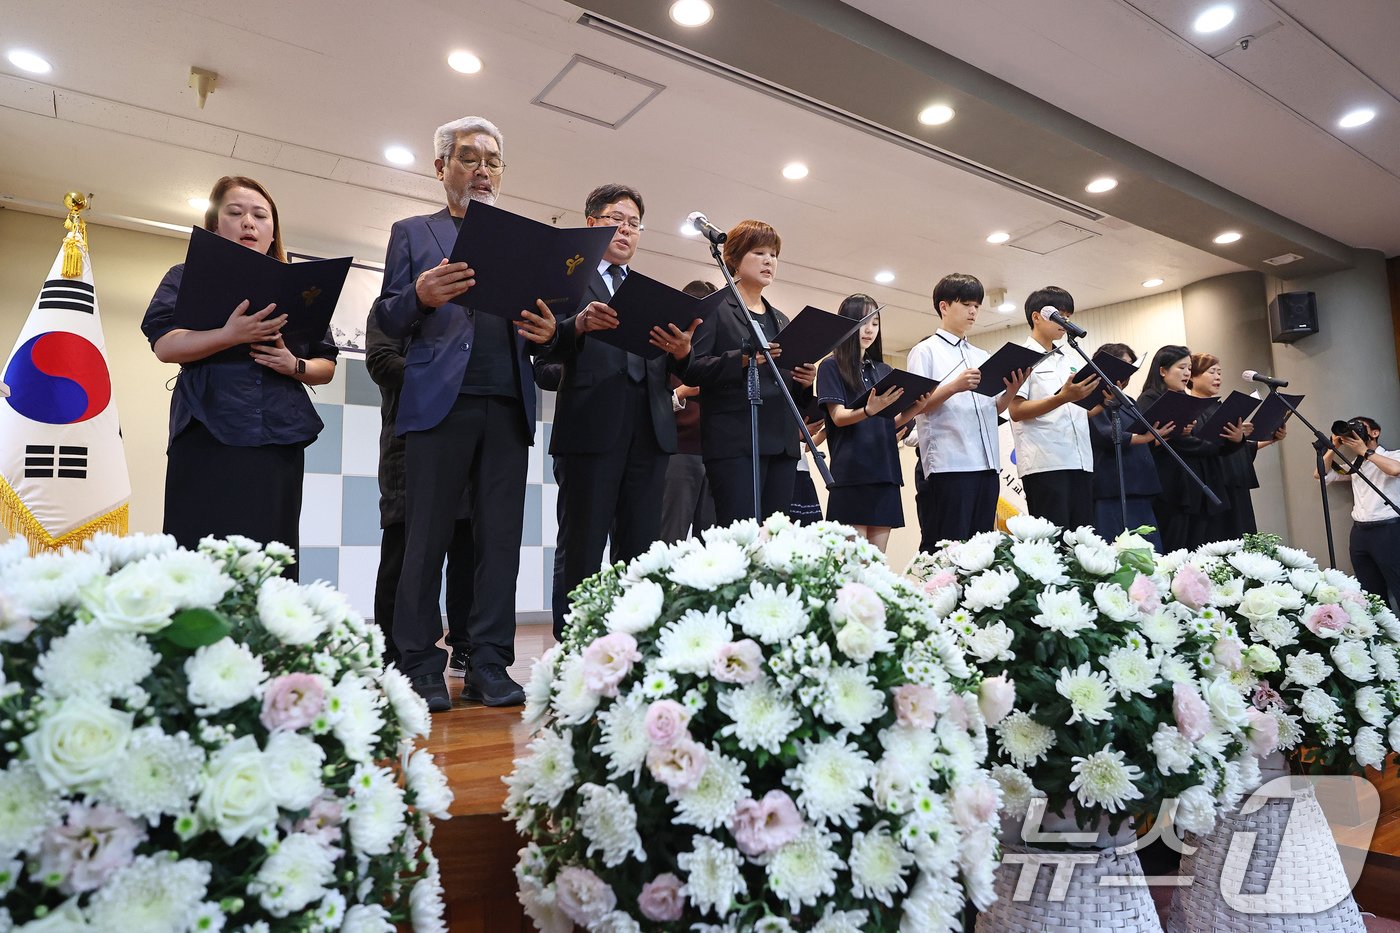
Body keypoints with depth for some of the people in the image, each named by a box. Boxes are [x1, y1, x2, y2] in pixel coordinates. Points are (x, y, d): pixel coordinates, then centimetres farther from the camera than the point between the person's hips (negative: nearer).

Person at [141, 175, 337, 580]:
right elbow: (165, 345, -2)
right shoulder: (187, 277, 15)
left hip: (279, 440, 2)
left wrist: (295, 365, -4)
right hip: (207, 438, -1)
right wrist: (231, 335, -19)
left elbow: (327, 366, 18)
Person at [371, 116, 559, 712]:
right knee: (426, 539, -1)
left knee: (500, 539, 1)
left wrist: (545, 333, -6)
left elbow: (534, 328, 18)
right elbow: (386, 320, 8)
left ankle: (490, 664, 8)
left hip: (508, 405, 3)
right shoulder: (413, 233, 16)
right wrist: (420, 296, -14)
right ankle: (421, 666, 8)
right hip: (440, 401, -2)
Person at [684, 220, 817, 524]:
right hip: (735, 442, -6)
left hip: (781, 444, 6)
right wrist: (743, 359, -20)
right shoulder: (715, 308, 5)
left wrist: (804, 382, 4)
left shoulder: (780, 320, 25)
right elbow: (691, 368, -9)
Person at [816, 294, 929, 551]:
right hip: (851, 472, -5)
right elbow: (839, 417, -9)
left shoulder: (884, 371, 19)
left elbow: (892, 423, 16)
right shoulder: (831, 366, 2)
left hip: (885, 470, 6)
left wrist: (917, 405, -4)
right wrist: (869, 410, -29)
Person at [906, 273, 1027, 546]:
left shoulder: (983, 356, 23)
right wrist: (954, 386, -20)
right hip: (949, 463, -6)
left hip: (987, 463, 7)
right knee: (948, 544, -9)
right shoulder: (925, 351, 4)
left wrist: (1012, 390, 0)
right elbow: (915, 406, -6)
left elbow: (993, 410, 20)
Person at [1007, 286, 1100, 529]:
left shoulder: (1071, 361, 22)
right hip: (1045, 463, -7)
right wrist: (1063, 398, -21)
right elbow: (1016, 411, -11)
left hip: (1081, 462, 7)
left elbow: (1078, 415, 22)